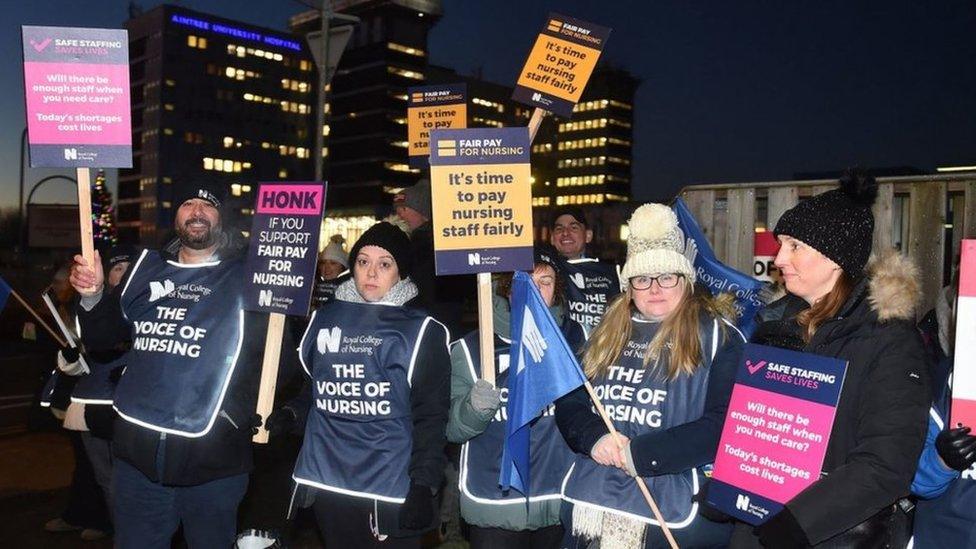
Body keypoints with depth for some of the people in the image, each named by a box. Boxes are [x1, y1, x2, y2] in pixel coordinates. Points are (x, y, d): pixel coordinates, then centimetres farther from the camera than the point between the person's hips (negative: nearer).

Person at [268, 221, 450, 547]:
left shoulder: (420, 331, -4)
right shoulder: (325, 318, 9)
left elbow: (430, 414, -6)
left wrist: (424, 485, -12)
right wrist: (292, 413, 2)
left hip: (392, 491, -4)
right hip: (329, 485, 4)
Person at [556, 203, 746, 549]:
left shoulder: (718, 335, -3)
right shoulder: (609, 333, 11)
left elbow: (724, 423, -14)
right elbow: (569, 403, 9)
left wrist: (642, 453, -19)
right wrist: (595, 437, -12)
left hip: (676, 508, -4)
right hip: (592, 499, 5)